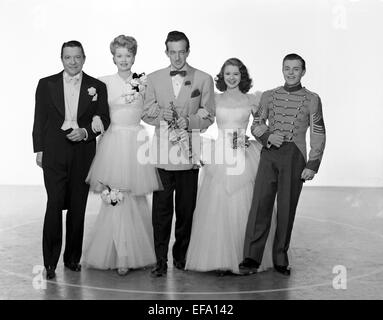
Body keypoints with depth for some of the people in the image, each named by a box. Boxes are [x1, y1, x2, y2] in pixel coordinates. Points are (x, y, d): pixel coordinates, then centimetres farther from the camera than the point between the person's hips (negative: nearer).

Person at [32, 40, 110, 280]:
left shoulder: (97, 87, 7)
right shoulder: (46, 84, 7)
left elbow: (104, 120, 5)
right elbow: (40, 120, 7)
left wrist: (85, 132, -12)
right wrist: (39, 150, 2)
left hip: (83, 154, 1)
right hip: (54, 153, -1)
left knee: (78, 208, 7)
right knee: (54, 204, -8)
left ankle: (73, 258, 19)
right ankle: (50, 262, -1)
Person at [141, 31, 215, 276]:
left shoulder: (204, 79, 4)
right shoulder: (154, 78, 9)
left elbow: (209, 117, 4)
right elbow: (146, 114, 10)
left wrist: (189, 122, -14)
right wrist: (161, 116, -11)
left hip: (189, 153, 0)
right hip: (162, 153, 0)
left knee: (186, 208, 7)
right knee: (161, 208, -2)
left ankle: (181, 255, 22)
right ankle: (161, 260, 5)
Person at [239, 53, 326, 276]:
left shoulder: (312, 99, 4)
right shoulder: (269, 96, 11)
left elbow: (318, 135, 4)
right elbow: (257, 124, 17)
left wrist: (313, 165, -4)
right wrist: (267, 137, -5)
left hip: (295, 157, -1)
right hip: (269, 156, 1)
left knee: (287, 209, 2)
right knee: (260, 203, -10)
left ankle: (281, 259, 13)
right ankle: (252, 258, -10)